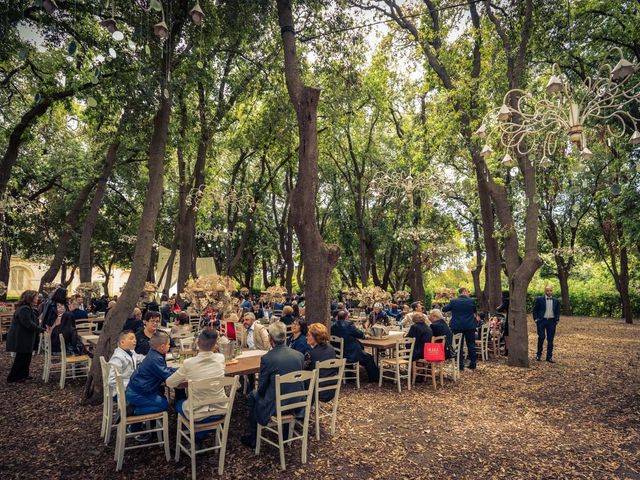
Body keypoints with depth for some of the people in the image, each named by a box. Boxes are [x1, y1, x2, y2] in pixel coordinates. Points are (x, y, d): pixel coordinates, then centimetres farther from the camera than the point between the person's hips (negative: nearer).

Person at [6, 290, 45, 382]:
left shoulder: (27, 308, 14)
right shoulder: (24, 309, -21)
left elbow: (32, 321, 18)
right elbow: (28, 324, -26)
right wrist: (41, 329, -21)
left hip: (23, 338, 11)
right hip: (21, 338, -11)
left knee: (26, 357, 16)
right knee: (21, 358, 0)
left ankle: (23, 375, 26)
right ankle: (12, 378, 11)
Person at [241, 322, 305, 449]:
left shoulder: (266, 358, -20)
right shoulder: (300, 355, -6)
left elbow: (262, 388, -8)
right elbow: (298, 381, 8)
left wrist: (260, 391, 15)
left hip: (275, 407, -4)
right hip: (297, 405, 5)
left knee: (252, 396, 23)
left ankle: (252, 438, 34)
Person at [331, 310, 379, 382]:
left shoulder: (333, 326, -3)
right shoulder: (349, 324, -20)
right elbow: (360, 334, -9)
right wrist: (362, 333, 12)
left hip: (338, 355, 7)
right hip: (351, 355, -7)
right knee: (369, 358, 17)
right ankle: (374, 378, 28)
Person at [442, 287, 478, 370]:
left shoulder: (453, 301, -5)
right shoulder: (471, 301, -4)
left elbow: (444, 309, -1)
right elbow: (475, 312, 12)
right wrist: (476, 317, 33)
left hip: (457, 327, 0)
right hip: (470, 326, 0)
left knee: (459, 346, 6)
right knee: (471, 345, 11)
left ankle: (461, 365, 7)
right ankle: (473, 364, 18)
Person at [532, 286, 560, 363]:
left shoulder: (556, 301, 8)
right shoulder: (539, 299, -1)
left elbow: (558, 311, 14)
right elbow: (535, 310, 1)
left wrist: (557, 320, 2)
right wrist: (536, 319, -6)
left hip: (551, 321, 3)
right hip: (541, 320, -3)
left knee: (550, 339, 4)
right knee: (541, 337, -3)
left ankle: (549, 357, 11)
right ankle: (539, 354, 13)